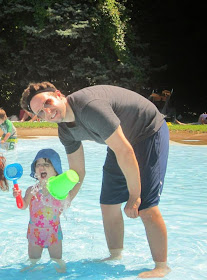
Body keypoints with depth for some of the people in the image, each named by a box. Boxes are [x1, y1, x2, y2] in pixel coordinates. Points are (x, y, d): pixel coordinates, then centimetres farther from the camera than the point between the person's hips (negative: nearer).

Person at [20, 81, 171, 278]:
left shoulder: (89, 107, -34)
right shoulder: (65, 130, -5)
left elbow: (124, 152, -32)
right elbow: (77, 172, 6)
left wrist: (134, 196, -26)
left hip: (150, 132, -8)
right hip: (123, 140, 8)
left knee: (145, 207, -15)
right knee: (109, 205, 7)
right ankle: (115, 256, 23)